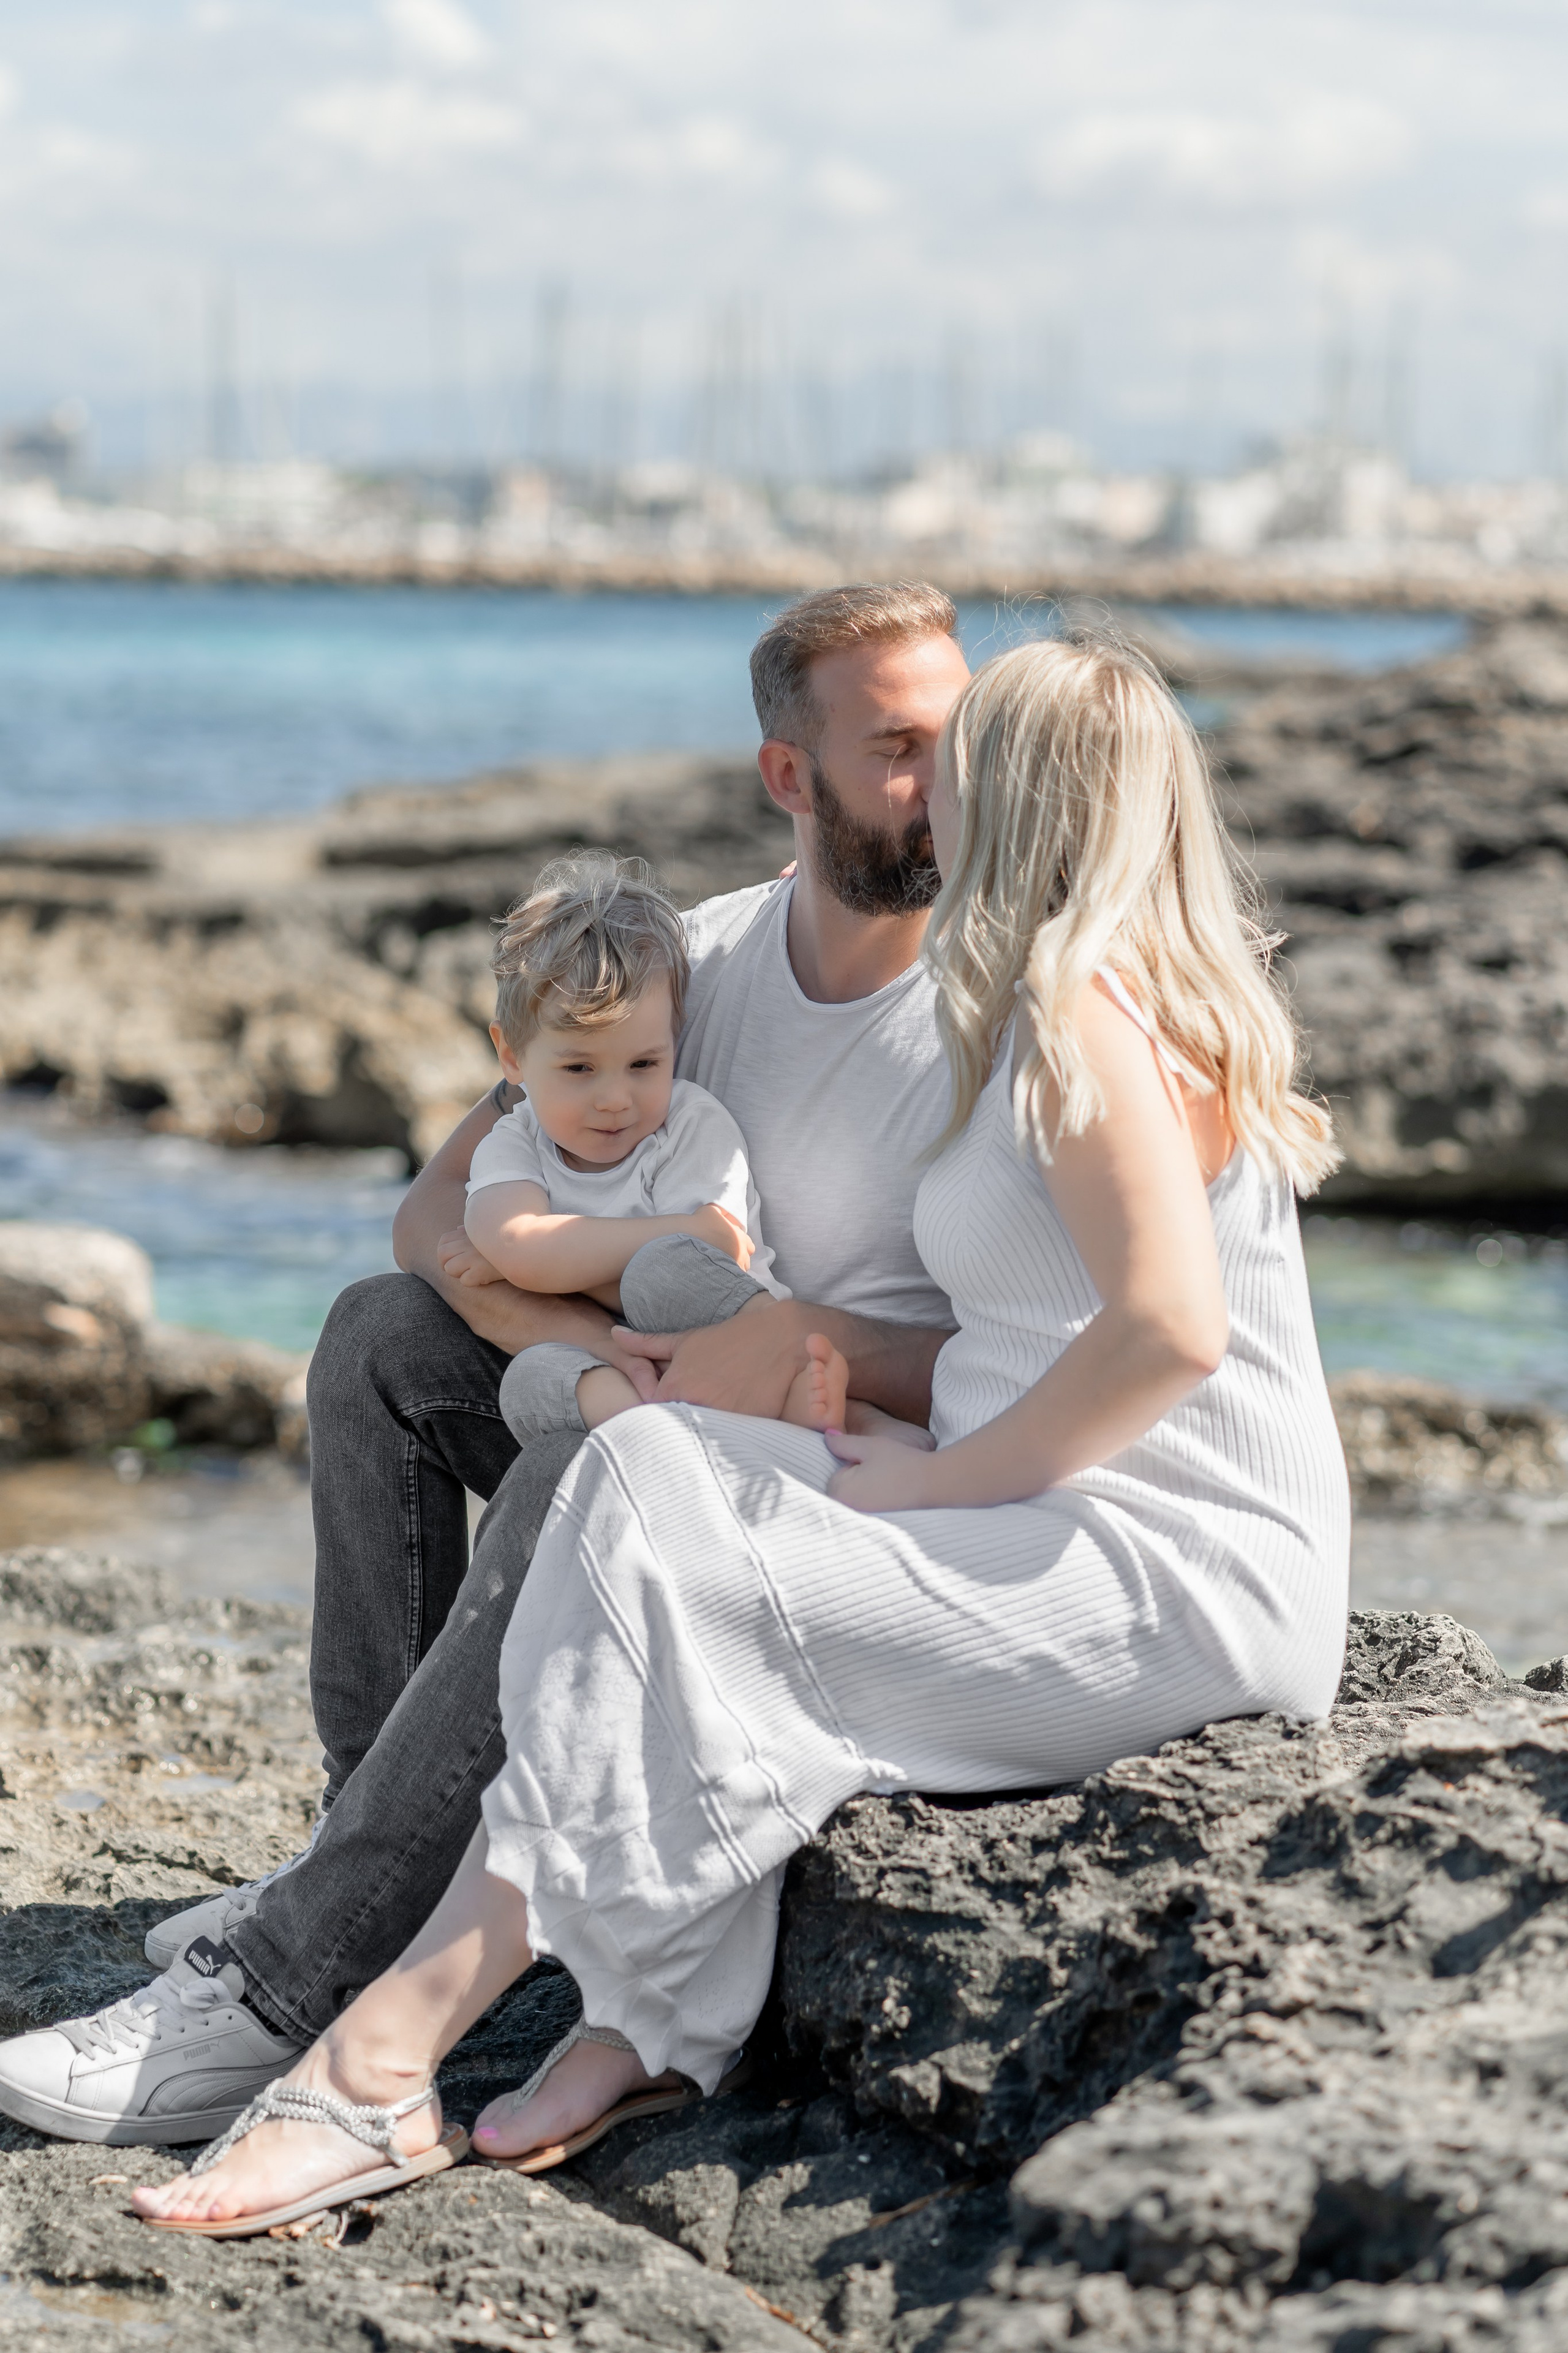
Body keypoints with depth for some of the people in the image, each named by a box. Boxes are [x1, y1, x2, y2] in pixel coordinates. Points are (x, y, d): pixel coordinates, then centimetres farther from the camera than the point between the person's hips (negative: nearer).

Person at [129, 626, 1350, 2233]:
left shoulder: (1082, 1015, -13)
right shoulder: (1058, 1011, 20)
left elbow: (1171, 1327, -26)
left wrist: (931, 1485, -17)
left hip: (1189, 1578, -10)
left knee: (667, 1570, -18)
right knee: (656, 1472, -3)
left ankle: (375, 2066, -15)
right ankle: (657, 2026, -11)